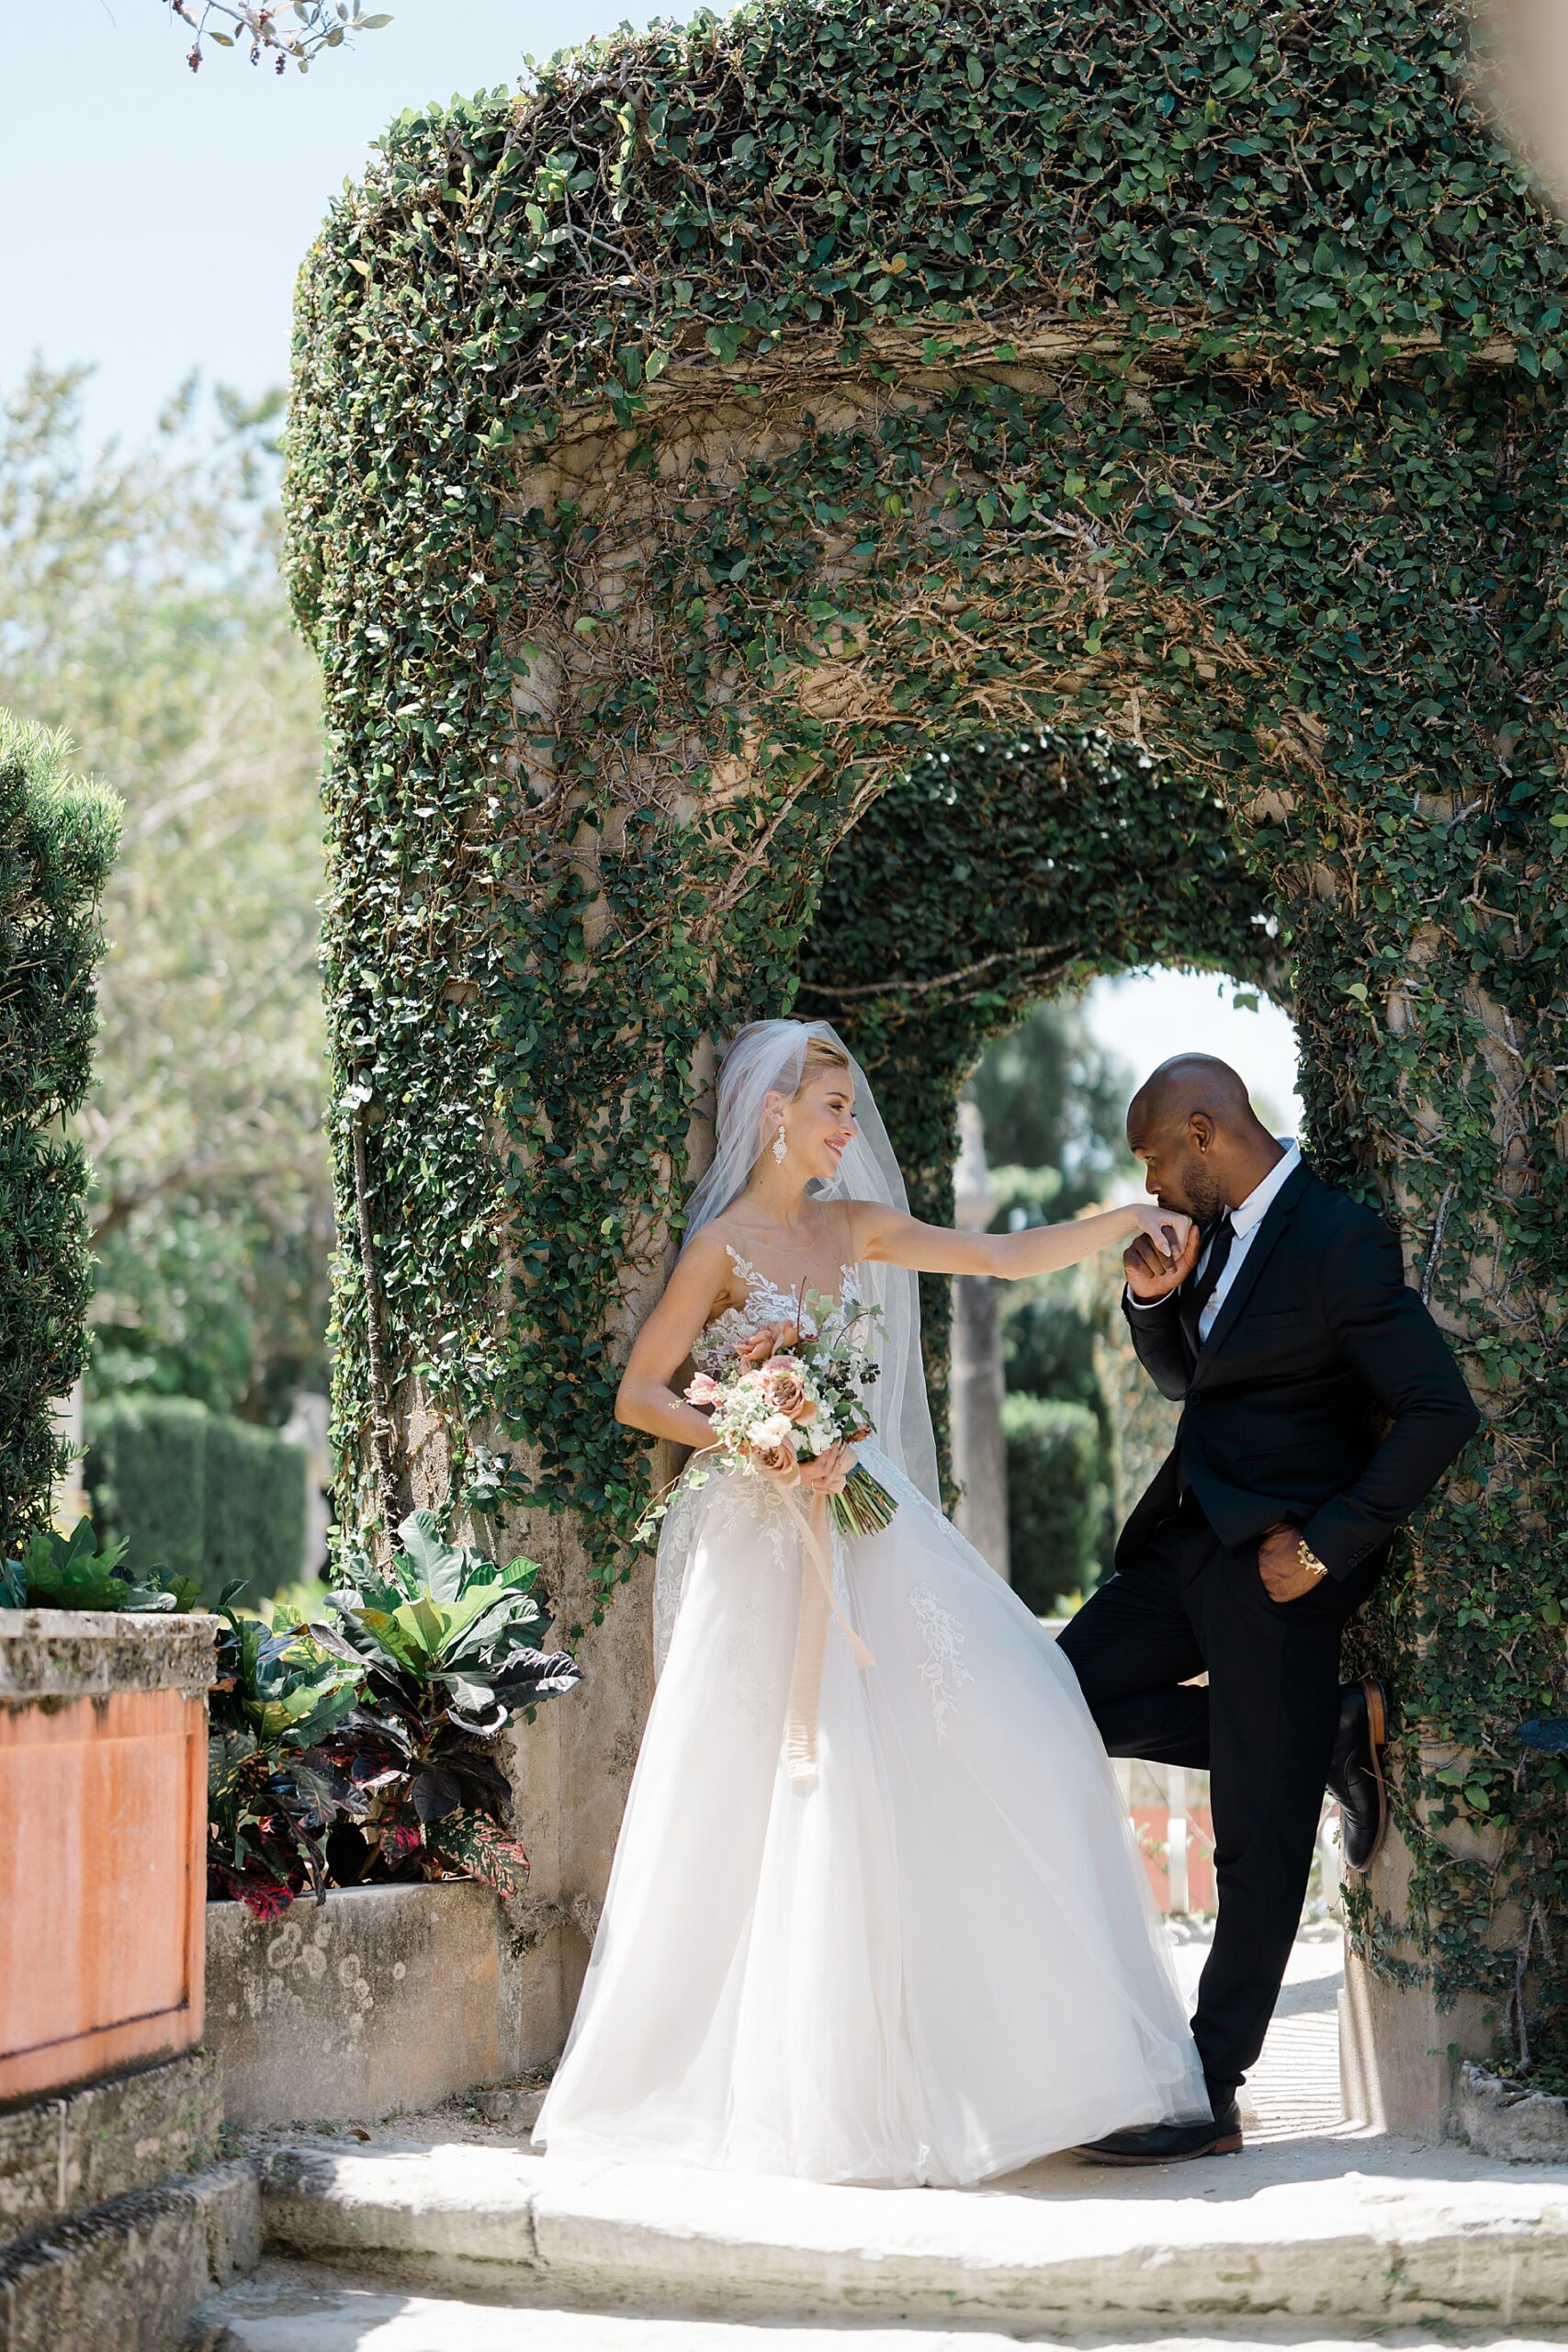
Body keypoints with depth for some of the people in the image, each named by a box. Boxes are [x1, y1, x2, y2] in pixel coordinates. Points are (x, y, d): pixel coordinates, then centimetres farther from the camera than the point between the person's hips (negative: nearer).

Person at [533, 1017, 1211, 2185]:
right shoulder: (726, 1245, -5)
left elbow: (1008, 1255, 12)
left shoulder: (855, 1229, 11)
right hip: (770, 1542, -6)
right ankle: (824, 2081, 4)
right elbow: (639, 1395, -4)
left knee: (1002, 1725, -2)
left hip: (865, 1525, 7)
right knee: (807, 1794, -7)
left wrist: (1126, 1219, 3)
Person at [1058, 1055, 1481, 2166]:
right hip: (1191, 1542, 9)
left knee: (1260, 1837, -1)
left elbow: (1442, 1410, -21)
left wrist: (1328, 1544, -19)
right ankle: (1330, 1732, 12)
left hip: (1275, 1561, -9)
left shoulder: (1340, 1241, -18)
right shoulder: (1220, 1230, 9)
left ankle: (1212, 2094, 7)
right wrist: (1153, 1298, -1)